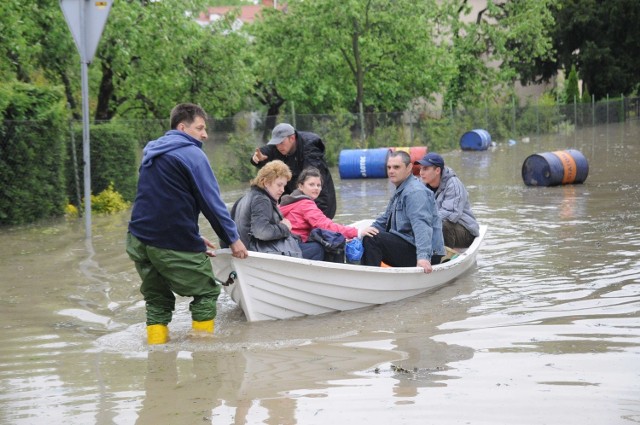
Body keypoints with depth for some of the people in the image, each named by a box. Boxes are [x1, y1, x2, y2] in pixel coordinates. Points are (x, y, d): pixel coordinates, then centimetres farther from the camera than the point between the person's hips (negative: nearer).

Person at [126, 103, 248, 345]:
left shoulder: (152, 154, 20)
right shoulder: (192, 154, -7)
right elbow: (211, 201, -9)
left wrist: (194, 238, 23)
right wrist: (233, 238, 0)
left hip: (138, 241, 7)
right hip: (174, 245, -7)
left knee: (157, 298, 18)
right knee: (206, 293, 9)